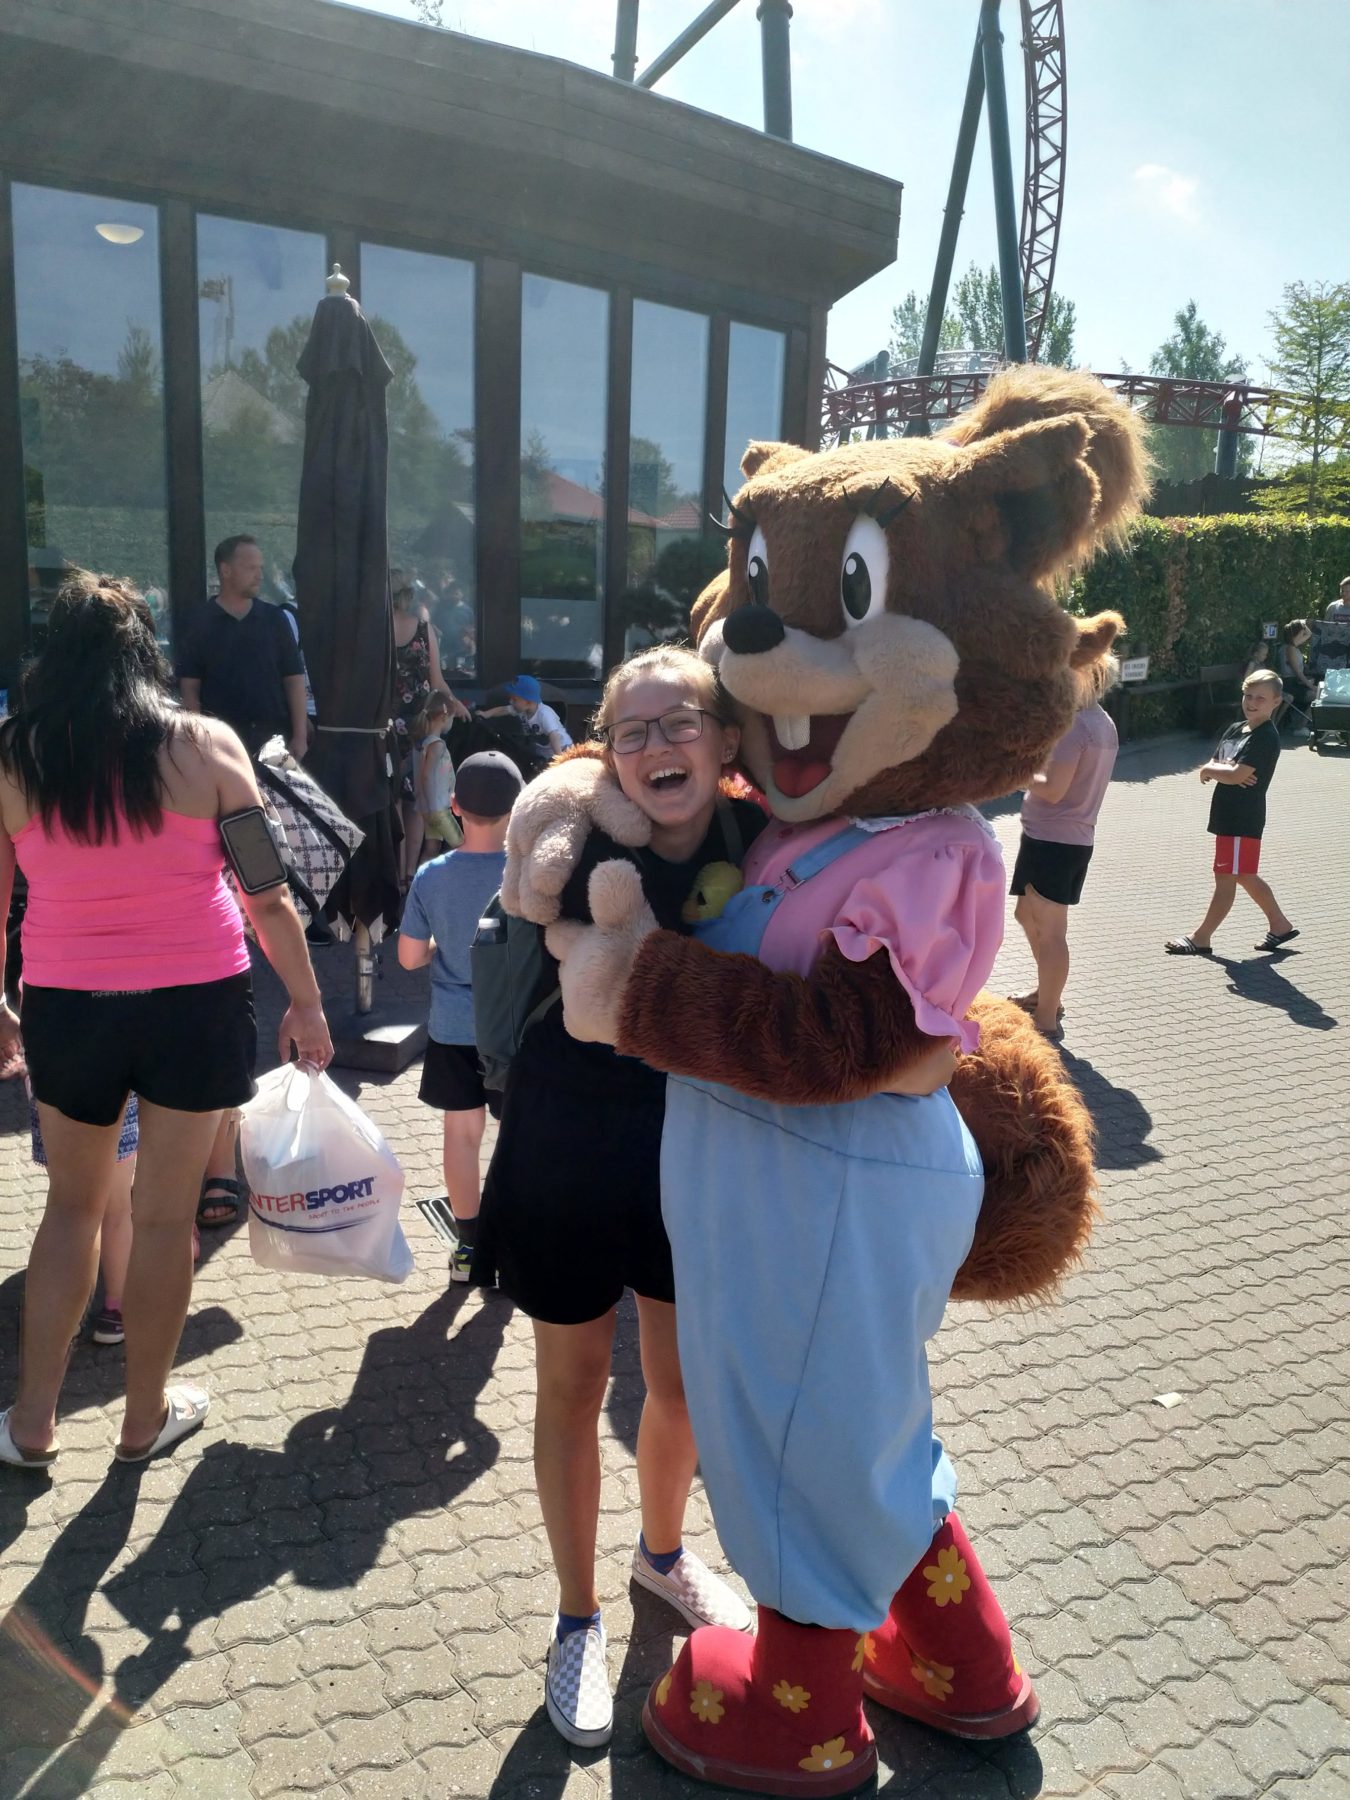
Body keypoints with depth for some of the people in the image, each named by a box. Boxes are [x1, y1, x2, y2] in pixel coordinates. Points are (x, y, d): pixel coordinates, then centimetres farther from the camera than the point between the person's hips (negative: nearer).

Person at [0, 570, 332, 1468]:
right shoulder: (205, 746, -7)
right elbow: (268, 895, -6)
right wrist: (306, 1003, 3)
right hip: (195, 1004, -2)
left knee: (74, 1203, 22)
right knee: (164, 1216, 11)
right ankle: (147, 1417, 28)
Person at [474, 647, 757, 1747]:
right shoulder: (579, 848, -19)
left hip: (700, 1161, 3)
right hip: (569, 1167, -3)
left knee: (684, 1383, 21)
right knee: (573, 1388, 16)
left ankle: (664, 1553, 52)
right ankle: (578, 1619, 40)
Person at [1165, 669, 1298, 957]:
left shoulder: (1266, 738, -15)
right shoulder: (1235, 730, 11)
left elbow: (1236, 775, -24)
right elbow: (1212, 765, 8)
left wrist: (1211, 769, -6)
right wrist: (1224, 769, -14)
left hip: (1243, 821, -9)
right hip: (1228, 816, 9)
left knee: (1226, 879, -1)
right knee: (1245, 877, 19)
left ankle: (1200, 938, 4)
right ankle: (1280, 925, 32)